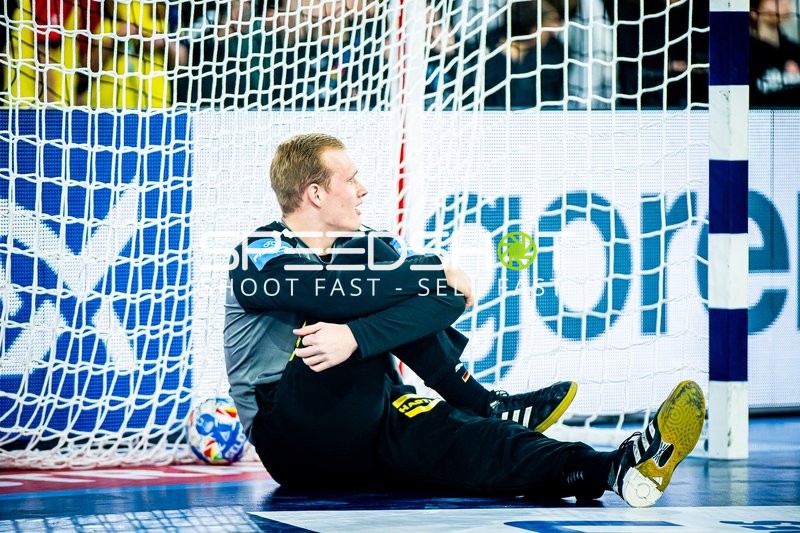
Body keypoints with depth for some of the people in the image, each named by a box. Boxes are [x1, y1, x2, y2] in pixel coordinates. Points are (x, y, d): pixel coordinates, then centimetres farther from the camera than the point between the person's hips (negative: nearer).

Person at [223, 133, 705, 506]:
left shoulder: (371, 247, 13)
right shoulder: (260, 255, -5)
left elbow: (449, 300, -9)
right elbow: (339, 295, -25)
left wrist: (356, 337, -28)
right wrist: (435, 272, -11)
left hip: (367, 430, 5)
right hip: (292, 440, -5)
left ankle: (609, 470, -52)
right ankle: (482, 404, -16)